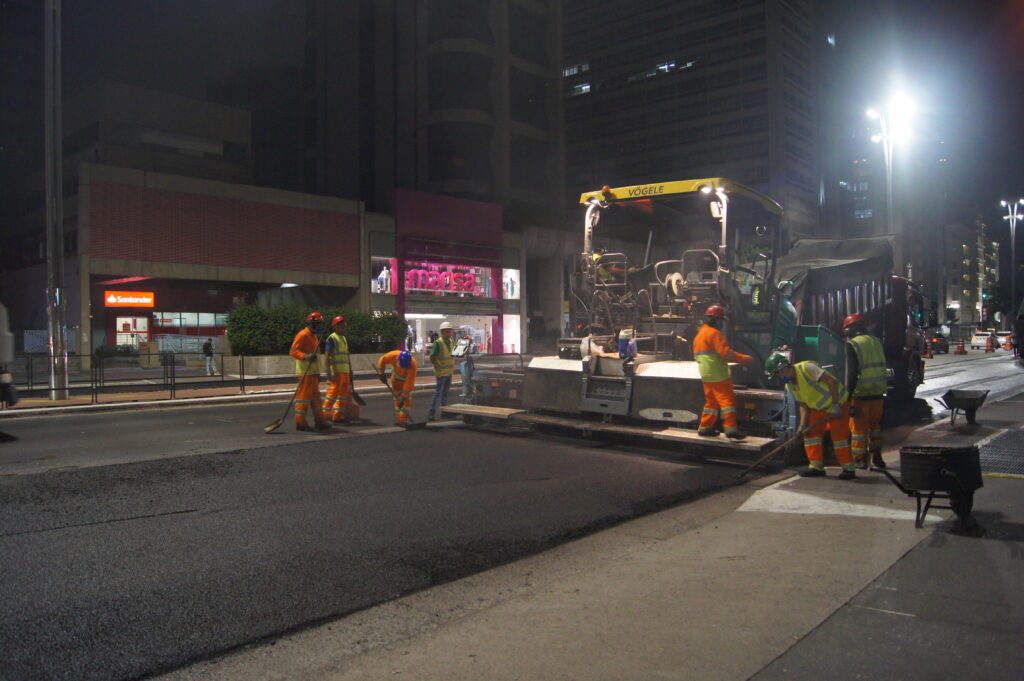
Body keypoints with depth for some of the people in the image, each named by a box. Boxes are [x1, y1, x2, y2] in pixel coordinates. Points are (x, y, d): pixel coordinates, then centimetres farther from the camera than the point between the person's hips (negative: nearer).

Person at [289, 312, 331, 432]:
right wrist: (305, 356, -33)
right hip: (305, 372, -10)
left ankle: (319, 421, 18)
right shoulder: (303, 335, -11)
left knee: (315, 396, 12)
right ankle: (300, 422, -3)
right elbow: (293, 351, -18)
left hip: (313, 371, 10)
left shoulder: (314, 336, 20)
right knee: (304, 395, -8)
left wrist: (318, 373, 25)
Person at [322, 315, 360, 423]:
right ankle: (323, 416, -2)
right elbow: (326, 357, -14)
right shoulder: (332, 338, -8)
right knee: (333, 393, -9)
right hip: (336, 372, -9)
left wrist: (350, 371, 22)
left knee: (344, 393, 10)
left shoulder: (344, 339, 19)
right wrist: (329, 372, -22)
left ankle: (338, 416, 17)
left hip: (345, 372, 9)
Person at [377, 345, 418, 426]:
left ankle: (403, 420, -12)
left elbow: (409, 382, -36)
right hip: (396, 378, 3)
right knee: (397, 398, 2)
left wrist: (404, 396, -36)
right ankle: (400, 420, 8)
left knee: (407, 399, -14)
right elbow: (382, 359, -13)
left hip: (408, 379, -3)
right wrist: (381, 373, -12)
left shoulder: (412, 365, -39)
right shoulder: (394, 355, -34)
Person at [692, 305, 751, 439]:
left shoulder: (699, 335, 19)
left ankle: (705, 427, 18)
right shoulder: (714, 333, -11)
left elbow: (697, 355, 22)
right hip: (718, 375, -9)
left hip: (706, 375, 9)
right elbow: (726, 352, -18)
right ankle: (730, 427, -14)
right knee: (727, 399, -8)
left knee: (711, 401, 16)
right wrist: (744, 358, -11)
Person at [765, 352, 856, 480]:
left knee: (839, 436, -7)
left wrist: (835, 404, -29)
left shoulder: (806, 368, -24)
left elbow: (832, 380, -28)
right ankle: (816, 467, 9)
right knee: (811, 433, 3)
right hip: (819, 409, 8)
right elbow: (803, 405, 6)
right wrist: (803, 424, -6)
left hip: (838, 404, -8)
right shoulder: (790, 386, 3)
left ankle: (848, 469, 7)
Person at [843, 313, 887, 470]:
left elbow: (851, 373, -14)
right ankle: (877, 457, 24)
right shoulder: (876, 342, 9)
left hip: (860, 394, -6)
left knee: (858, 427, 3)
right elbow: (882, 368, 18)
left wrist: (848, 394, -10)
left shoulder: (852, 345, -10)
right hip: (878, 393, 6)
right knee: (875, 426, 18)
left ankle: (860, 459, 6)